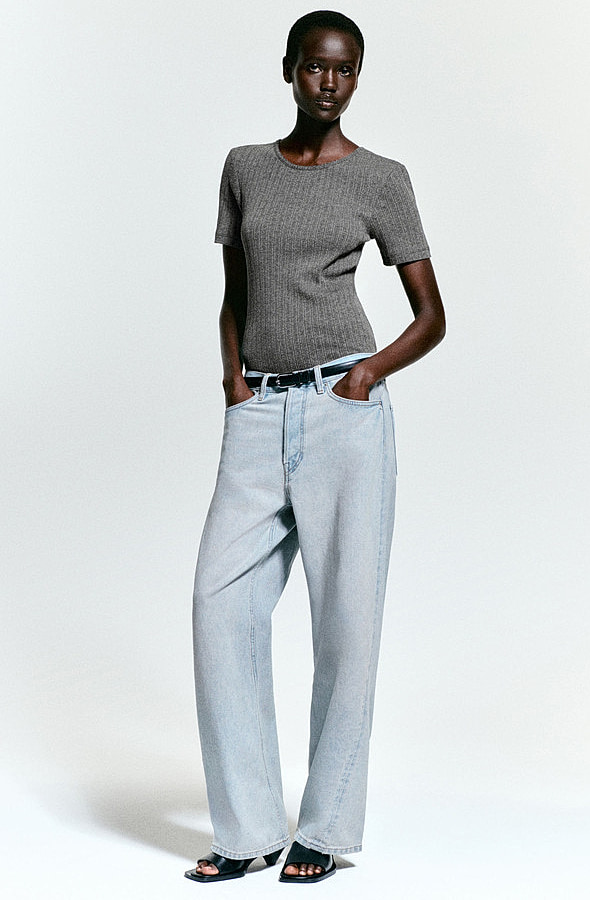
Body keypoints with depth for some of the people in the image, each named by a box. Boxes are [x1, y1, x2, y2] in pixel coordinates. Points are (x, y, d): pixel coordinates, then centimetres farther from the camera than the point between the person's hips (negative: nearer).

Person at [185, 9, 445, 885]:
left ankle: (327, 828, 10)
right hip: (259, 418, 3)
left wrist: (372, 371, -9)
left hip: (345, 411, -3)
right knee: (222, 601, -8)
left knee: (346, 614, -3)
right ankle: (248, 827, 2)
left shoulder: (381, 179, 5)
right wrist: (232, 377, 4)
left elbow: (431, 317, 7)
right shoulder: (244, 167, 15)